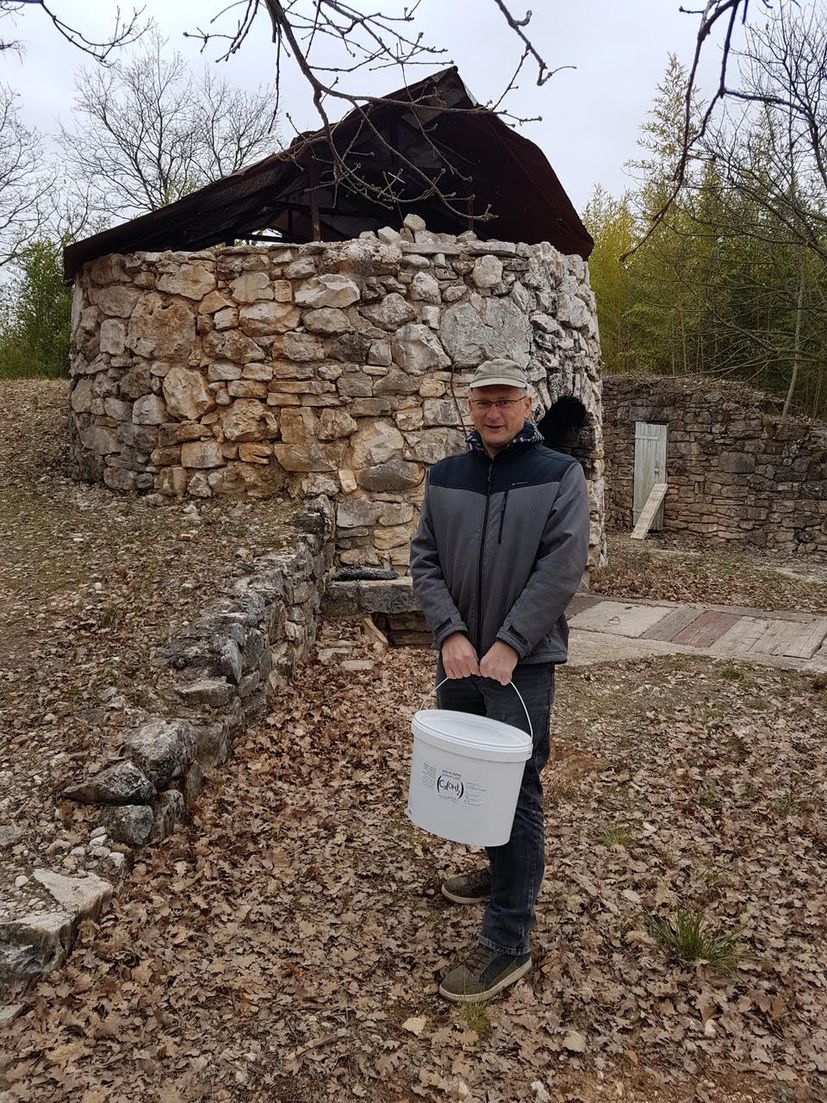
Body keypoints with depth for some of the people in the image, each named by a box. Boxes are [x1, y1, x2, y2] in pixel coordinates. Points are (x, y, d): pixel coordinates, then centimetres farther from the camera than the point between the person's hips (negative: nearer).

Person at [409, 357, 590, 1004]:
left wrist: (508, 644, -19)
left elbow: (562, 567, -14)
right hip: (458, 657, 5)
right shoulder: (445, 477, 6)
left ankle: (508, 944, 8)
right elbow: (425, 560, 2)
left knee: (516, 795, -1)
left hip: (524, 661, -5)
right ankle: (503, 870, 42)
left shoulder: (559, 476, -6)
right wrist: (451, 634, -12)